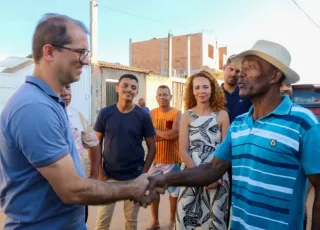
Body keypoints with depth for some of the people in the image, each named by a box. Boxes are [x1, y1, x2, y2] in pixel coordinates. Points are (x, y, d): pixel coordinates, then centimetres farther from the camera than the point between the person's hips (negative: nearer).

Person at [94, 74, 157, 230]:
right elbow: (96, 144, 3)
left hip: (134, 177, 0)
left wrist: (143, 173, -7)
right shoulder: (105, 113, -3)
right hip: (109, 176, 1)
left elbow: (152, 147, 0)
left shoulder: (143, 116, -5)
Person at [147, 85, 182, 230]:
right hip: (155, 158, 3)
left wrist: (155, 131, -10)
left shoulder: (176, 113, -7)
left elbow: (175, 133, -21)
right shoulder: (152, 113, 3)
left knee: (173, 190, 8)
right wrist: (166, 134, -18)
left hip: (172, 158, -3)